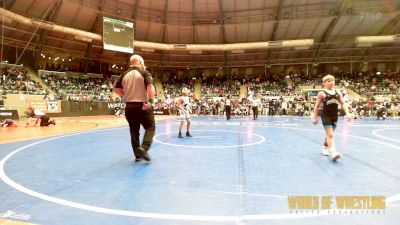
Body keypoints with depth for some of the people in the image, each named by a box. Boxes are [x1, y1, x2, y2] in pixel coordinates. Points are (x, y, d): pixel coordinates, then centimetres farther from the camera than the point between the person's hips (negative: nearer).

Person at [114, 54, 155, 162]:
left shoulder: (124, 74, 9)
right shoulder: (144, 73, -4)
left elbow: (116, 89, 10)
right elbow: (150, 87, -19)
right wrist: (151, 101, -21)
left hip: (129, 106, 5)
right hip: (143, 105, -5)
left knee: (134, 131, 12)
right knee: (150, 127, 8)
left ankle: (138, 155, 17)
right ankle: (144, 148, -12)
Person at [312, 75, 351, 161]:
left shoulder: (338, 93, 7)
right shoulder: (322, 93, -6)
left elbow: (343, 103, 10)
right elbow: (316, 106, -3)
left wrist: (347, 113, -2)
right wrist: (315, 117, -4)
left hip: (335, 116, 6)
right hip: (326, 116, -6)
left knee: (329, 134, 19)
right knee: (330, 134, -15)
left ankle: (325, 147, 41)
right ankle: (333, 152, -21)